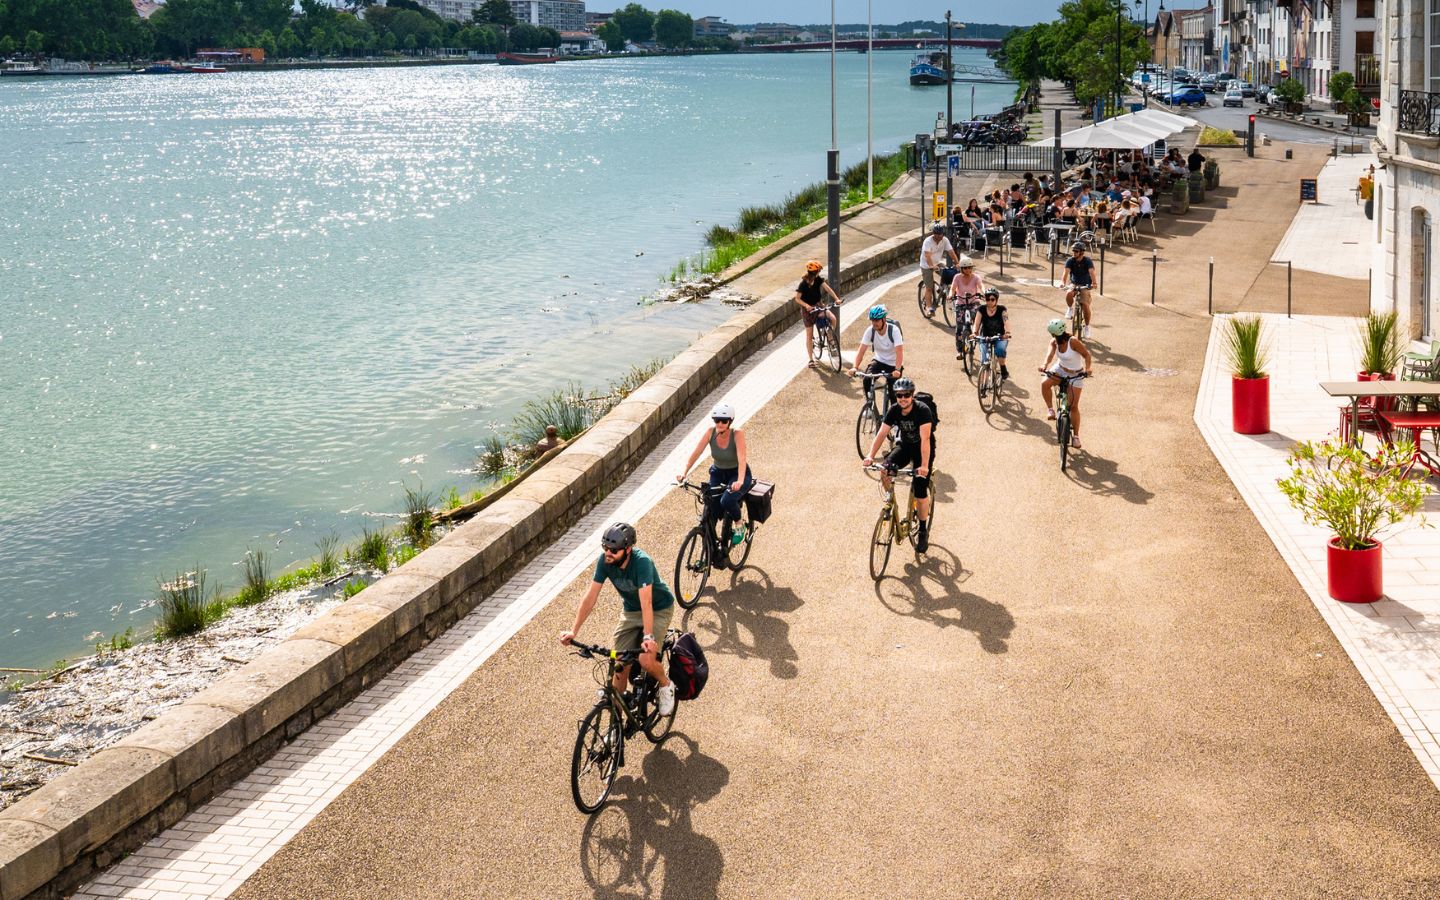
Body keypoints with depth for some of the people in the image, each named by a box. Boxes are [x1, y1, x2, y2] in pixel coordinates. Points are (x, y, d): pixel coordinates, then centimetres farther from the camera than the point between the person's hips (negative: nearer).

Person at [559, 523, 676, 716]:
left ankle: (666, 686, 8)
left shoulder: (642, 562, -34)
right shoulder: (605, 560, -19)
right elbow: (590, 596, -17)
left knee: (646, 660, -24)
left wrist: (648, 637, -50)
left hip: (658, 610, -5)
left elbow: (646, 602, -40)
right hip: (630, 611, 5)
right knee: (620, 664, -3)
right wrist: (573, 631, -23)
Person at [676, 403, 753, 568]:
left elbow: (742, 459, -35)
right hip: (718, 472, 4)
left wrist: (740, 481, -51)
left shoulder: (737, 434, -24)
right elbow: (696, 452, -17)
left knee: (727, 500, -33)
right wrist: (684, 472, -31)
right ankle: (713, 551, 5)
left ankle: (739, 524, -1)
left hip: (737, 474, -4)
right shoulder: (711, 432, -15)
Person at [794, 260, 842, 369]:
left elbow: (827, 288, -16)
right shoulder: (803, 284, -18)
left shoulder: (818, 279, -8)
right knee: (809, 335, 1)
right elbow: (797, 298, -14)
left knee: (832, 318, -25)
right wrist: (806, 305, -31)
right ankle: (811, 359, 10)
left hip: (818, 305, 3)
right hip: (808, 309, -3)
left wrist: (836, 298, -30)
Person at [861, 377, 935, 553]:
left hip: (922, 448, -4)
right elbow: (881, 434, -17)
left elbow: (925, 439, -37)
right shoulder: (894, 410, -14)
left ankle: (923, 531, 7)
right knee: (885, 471, -25)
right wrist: (870, 456, -31)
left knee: (921, 493, -11)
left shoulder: (922, 410, -29)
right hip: (904, 445, 4)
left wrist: (924, 466, -48)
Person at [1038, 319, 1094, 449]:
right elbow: (1050, 354, -27)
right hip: (1060, 369, 4)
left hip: (1076, 374, -4)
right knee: (1045, 384, -26)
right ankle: (1050, 409, -3)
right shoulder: (1054, 342, -11)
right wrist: (1045, 365, -48)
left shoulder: (1073, 342, -25)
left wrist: (1087, 369, -37)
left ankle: (1076, 436, 7)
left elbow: (1086, 355, -20)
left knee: (1074, 406, -4)